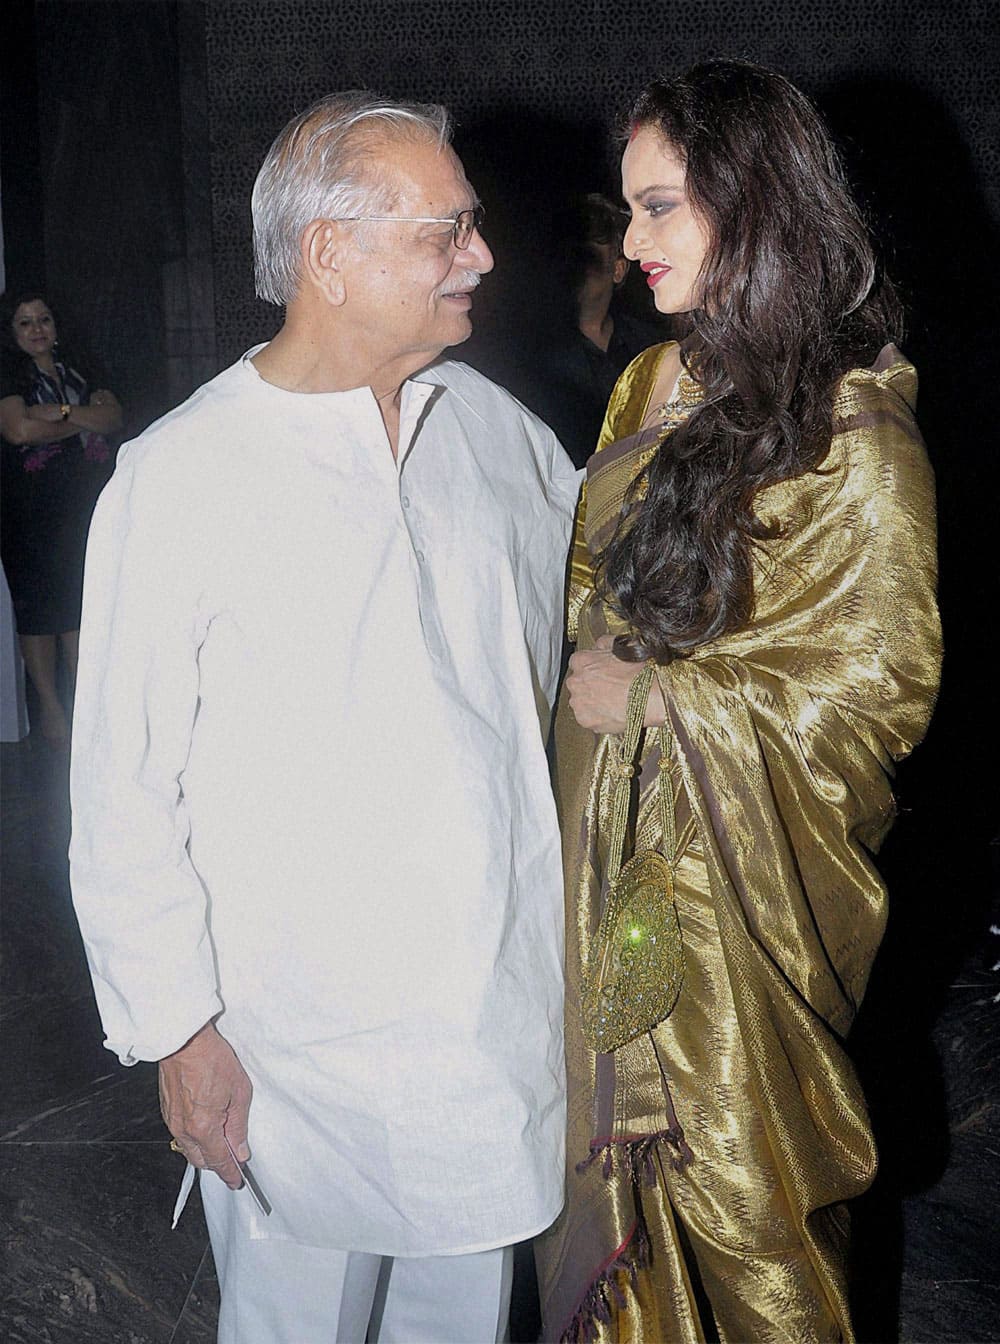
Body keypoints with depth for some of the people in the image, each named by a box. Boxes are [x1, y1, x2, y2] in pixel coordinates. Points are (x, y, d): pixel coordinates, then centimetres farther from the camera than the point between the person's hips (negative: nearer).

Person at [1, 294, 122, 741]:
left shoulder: (75, 369, 16)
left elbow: (114, 418, 2)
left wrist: (63, 411, -14)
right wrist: (86, 421, -7)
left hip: (85, 503, 5)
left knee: (82, 599, 8)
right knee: (38, 603, 0)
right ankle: (49, 704, 8)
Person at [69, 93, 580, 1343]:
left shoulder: (492, 424, 1)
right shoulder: (182, 477, -15)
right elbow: (126, 791, -12)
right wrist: (178, 1029, -11)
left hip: (502, 999, 5)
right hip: (299, 1037, -4)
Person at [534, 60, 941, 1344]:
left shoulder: (854, 431, -16)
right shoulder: (651, 383, 5)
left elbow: (884, 681, -15)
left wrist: (663, 697, -15)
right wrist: (593, 667, 2)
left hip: (737, 852, -6)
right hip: (609, 818, 7)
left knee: (734, 1157, 11)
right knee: (615, 1118, 20)